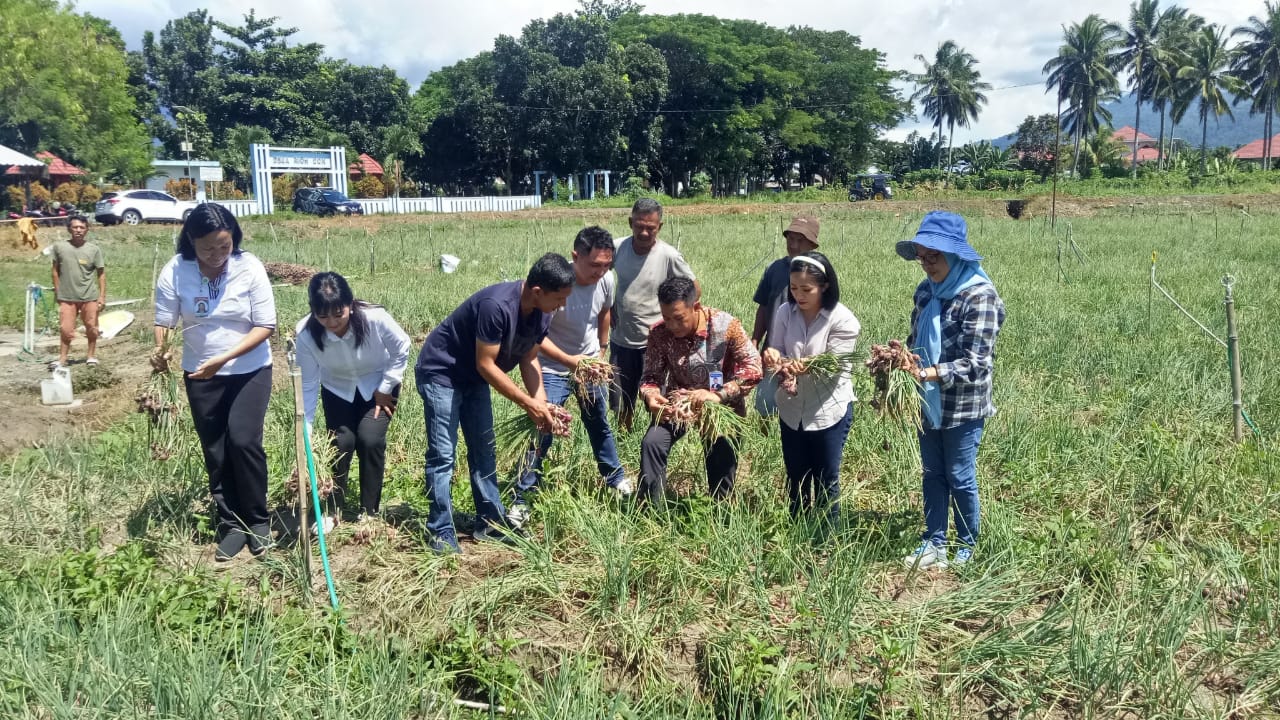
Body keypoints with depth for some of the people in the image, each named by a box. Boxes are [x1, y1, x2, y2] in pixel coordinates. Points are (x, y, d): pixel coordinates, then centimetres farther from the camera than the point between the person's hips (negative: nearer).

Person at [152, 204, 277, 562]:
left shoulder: (249, 267, -16)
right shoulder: (174, 272, -12)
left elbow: (265, 326, -15)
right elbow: (164, 321, -7)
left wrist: (224, 358, -25)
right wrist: (160, 349, -31)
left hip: (250, 370, -2)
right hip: (200, 375, 2)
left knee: (243, 440, -14)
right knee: (215, 452, 7)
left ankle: (258, 521, 5)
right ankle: (232, 525, 20)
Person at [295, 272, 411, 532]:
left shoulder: (375, 318, -35)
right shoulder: (306, 333, -30)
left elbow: (402, 348, -16)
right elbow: (307, 384, -21)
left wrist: (385, 388, -13)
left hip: (378, 386, -1)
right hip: (337, 389, 1)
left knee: (370, 440, -14)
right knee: (341, 441, -10)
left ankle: (369, 512, 4)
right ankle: (333, 511, 12)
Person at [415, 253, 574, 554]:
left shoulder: (541, 313, -10)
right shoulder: (497, 305, -35)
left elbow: (529, 358, 1)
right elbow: (486, 364, -29)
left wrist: (541, 402, -14)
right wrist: (529, 404, -25)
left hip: (473, 378, 8)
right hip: (440, 373, -8)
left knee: (484, 449, 11)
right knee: (442, 454, -8)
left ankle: (490, 522, 20)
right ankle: (441, 533, -2)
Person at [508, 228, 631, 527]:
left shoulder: (606, 280, -13)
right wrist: (570, 361, -36)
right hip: (553, 369, -5)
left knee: (600, 425, 20)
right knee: (542, 431, -9)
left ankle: (615, 477, 41)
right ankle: (522, 498, 2)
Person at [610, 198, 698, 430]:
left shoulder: (669, 256, -15)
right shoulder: (617, 248, -6)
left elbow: (694, 289, -3)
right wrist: (610, 312, 8)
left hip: (653, 342, -3)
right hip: (620, 340, 4)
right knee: (620, 404, 15)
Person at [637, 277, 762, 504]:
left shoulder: (726, 325, -22)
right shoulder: (659, 333, -15)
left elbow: (753, 367, -25)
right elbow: (651, 376, -9)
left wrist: (719, 395, -37)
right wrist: (650, 395, -33)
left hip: (722, 405, -1)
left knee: (723, 458, -8)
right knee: (652, 443, -16)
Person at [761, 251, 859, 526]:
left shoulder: (843, 321, -18)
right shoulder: (785, 312, -5)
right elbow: (778, 351, -3)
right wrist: (773, 356, -28)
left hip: (829, 409, -4)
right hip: (792, 408, 4)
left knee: (826, 480, 10)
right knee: (795, 478, 18)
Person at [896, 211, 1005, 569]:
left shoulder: (979, 295, -19)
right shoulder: (927, 290, 4)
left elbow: (975, 363, -23)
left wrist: (926, 373, -31)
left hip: (963, 406, -7)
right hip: (929, 403, 7)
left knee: (960, 477, 7)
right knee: (932, 474, 15)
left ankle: (967, 547, 26)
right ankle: (934, 543, 28)